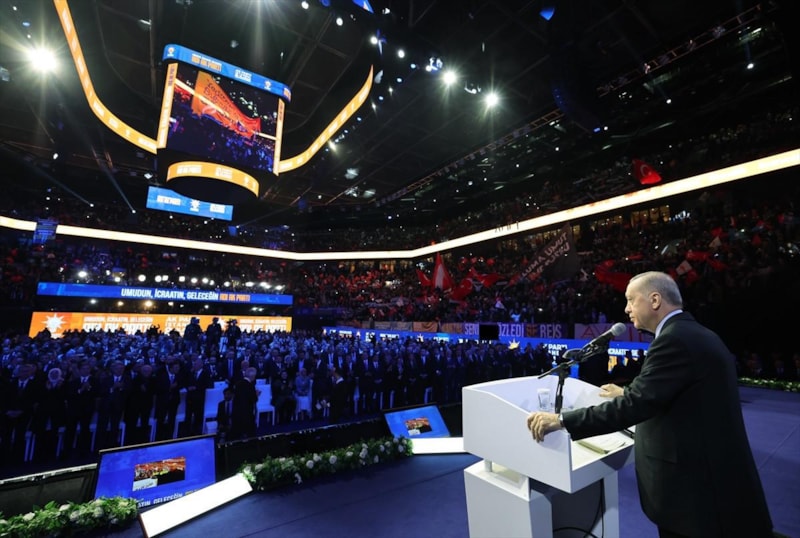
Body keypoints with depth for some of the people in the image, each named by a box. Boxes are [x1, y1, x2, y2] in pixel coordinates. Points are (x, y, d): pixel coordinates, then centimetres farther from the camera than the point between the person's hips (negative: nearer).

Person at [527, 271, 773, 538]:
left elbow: (635, 405, -29)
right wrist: (628, 394, 25)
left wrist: (562, 421, -26)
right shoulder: (696, 334, 8)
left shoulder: (675, 338, -23)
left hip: (696, 484, -9)